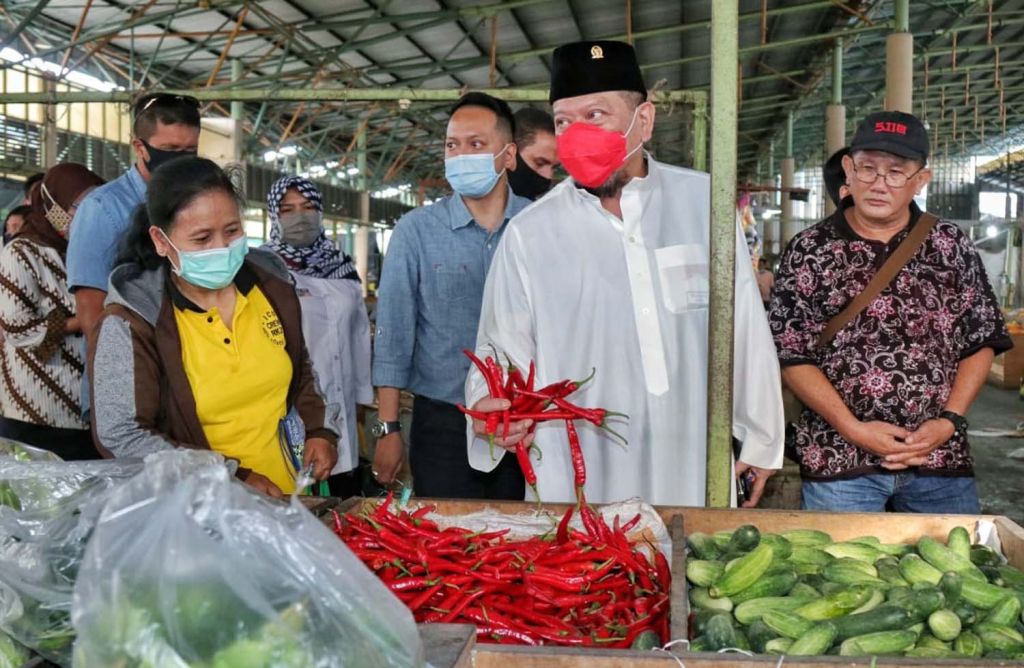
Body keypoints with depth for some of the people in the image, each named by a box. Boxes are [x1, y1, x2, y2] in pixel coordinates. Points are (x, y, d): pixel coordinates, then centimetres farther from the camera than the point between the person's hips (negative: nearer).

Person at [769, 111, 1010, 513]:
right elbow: (792, 356, -3)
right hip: (839, 463, -2)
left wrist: (948, 421, -5)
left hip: (940, 457, 2)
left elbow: (981, 342, 8)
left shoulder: (952, 246, 5)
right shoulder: (809, 251, -1)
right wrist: (854, 429, -11)